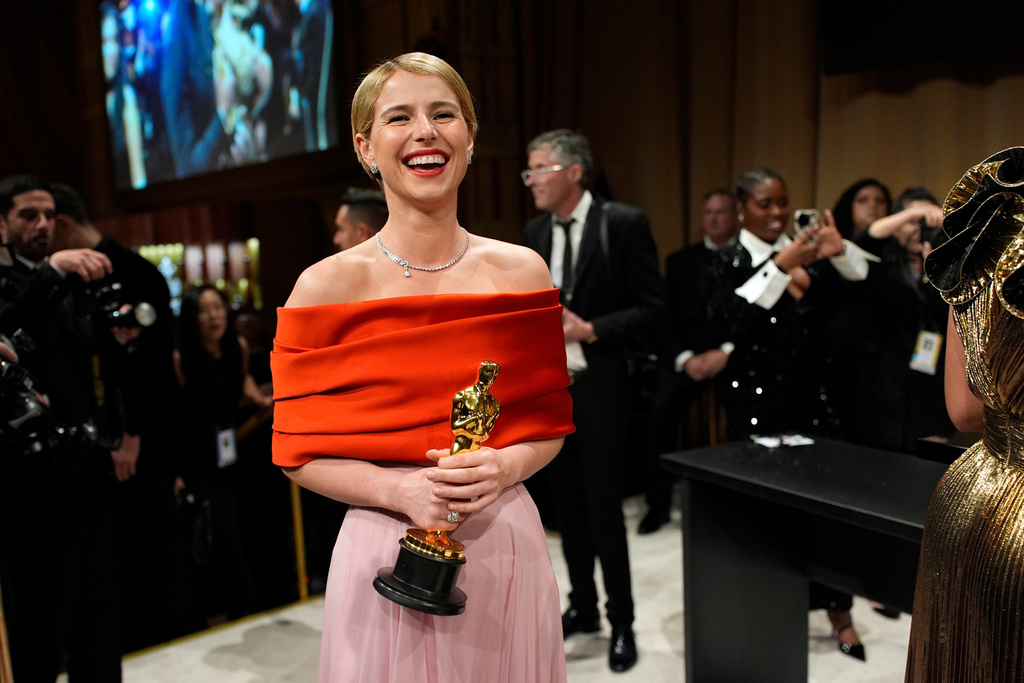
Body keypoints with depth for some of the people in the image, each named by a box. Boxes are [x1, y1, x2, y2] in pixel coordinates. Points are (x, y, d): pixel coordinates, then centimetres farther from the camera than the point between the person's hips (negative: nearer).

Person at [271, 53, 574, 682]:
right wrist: (397, 490, -18)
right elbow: (300, 452, -3)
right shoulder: (326, 287, -7)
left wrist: (504, 467, -14)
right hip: (383, 551, -2)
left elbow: (548, 422, 6)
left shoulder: (522, 272, -1)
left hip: (506, 546, 2)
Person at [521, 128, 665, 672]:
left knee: (603, 506, 1)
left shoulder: (624, 223, -9)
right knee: (567, 504, 14)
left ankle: (621, 621, 20)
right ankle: (583, 606, 32)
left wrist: (589, 331, -19)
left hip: (598, 387, -5)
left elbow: (652, 306, -9)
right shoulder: (534, 231, 8)